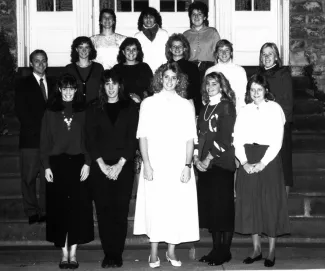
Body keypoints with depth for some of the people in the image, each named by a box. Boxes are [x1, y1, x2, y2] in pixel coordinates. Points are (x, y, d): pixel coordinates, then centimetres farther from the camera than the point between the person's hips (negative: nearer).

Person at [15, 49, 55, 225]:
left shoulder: (53, 85, 16)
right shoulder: (23, 86, 6)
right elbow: (21, 112, -3)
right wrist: (39, 130, -11)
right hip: (31, 139, -2)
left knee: (48, 177, 0)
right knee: (29, 177, -1)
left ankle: (45, 211, 7)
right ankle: (32, 212, 6)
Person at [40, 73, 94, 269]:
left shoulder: (83, 112, 6)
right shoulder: (51, 112, 7)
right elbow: (45, 141, 6)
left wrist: (87, 163, -7)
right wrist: (47, 166, -2)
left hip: (78, 163, 0)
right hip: (57, 163, 0)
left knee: (78, 208, -1)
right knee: (59, 208, 1)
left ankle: (73, 252, 7)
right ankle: (64, 253, 8)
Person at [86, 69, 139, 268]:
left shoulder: (130, 107, 6)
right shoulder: (95, 110, 9)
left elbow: (132, 138, -1)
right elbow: (91, 140, 3)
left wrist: (119, 164, -10)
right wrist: (102, 164, -8)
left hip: (123, 166, -1)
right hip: (100, 167, 1)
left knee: (120, 211, -3)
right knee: (104, 211, 0)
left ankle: (117, 255, 3)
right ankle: (108, 254, 6)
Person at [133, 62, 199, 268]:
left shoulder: (186, 106, 7)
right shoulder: (148, 104, 4)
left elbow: (190, 139, 4)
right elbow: (143, 136, 1)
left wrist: (188, 165, -5)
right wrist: (146, 164, -7)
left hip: (179, 166, 1)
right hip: (155, 166, -1)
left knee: (178, 207, 2)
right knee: (154, 207, -1)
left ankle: (172, 250, 15)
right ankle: (154, 252, 10)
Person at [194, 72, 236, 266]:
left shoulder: (226, 106, -4)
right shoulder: (206, 108, 16)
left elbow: (224, 137, -12)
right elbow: (200, 135, 13)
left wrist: (209, 159, -13)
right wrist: (196, 157, -1)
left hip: (222, 163, -7)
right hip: (205, 164, 7)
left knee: (223, 206, -3)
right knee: (209, 206, 7)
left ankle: (224, 252, 4)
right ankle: (216, 249, 16)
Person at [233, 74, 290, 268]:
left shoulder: (275, 108, -1)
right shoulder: (245, 111, 10)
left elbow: (277, 141, -7)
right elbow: (237, 140, 4)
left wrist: (262, 163, -14)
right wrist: (244, 162, -10)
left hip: (269, 161, -4)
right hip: (248, 163, 4)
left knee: (271, 205, 1)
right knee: (250, 204, 6)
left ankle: (272, 252, 11)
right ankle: (257, 249, 18)